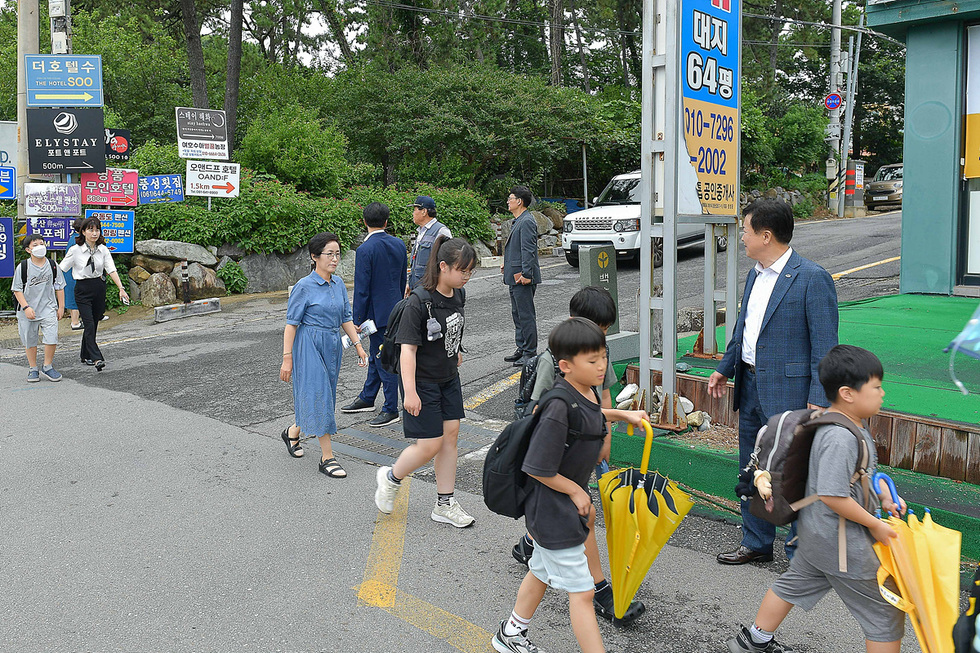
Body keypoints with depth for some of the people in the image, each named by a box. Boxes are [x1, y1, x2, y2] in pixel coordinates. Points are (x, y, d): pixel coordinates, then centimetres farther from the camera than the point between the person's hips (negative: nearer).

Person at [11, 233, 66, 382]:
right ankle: (33, 369, 23)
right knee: (30, 341, 8)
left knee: (51, 338, -10)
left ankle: (47, 367, 8)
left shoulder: (52, 266, 3)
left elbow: (59, 287, 10)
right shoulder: (23, 267, -4)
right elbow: (17, 289, -4)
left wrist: (61, 307, 8)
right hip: (28, 311, -1)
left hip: (49, 309, 1)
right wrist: (26, 307, -13)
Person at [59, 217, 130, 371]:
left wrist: (121, 288, -11)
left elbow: (111, 270, -1)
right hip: (83, 290, -4)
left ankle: (85, 355, 27)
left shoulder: (103, 250, 3)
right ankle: (97, 358, -19)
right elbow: (61, 268, -2)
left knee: (93, 324, 11)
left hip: (99, 288, 4)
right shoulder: (75, 250, -6)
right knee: (89, 325, -13)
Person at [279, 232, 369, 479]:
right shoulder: (304, 287, -12)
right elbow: (291, 324, -11)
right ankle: (327, 458, -2)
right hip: (309, 346, -7)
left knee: (324, 396, 14)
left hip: (332, 345, 7)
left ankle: (293, 432, 39)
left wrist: (358, 345, 8)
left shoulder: (338, 284, 6)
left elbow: (345, 318, 14)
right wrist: (287, 358, -14)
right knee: (318, 396, -7)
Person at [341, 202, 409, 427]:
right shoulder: (399, 244, 3)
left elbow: (361, 289, -17)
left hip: (378, 312, -8)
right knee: (376, 355, 20)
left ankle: (391, 410, 10)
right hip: (394, 308, 8)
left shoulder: (365, 250, -18)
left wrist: (357, 321, -11)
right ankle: (366, 399, 35)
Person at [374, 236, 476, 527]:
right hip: (423, 382, -7)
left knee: (450, 436, 8)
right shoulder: (419, 302, -23)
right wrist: (410, 392, -27)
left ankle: (445, 504, 19)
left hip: (448, 378, 7)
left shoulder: (458, 295, -1)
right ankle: (391, 477, 25)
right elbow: (408, 348, -24)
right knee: (430, 445, -4)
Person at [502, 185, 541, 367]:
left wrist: (526, 274, -24)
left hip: (523, 278, -11)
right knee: (517, 314, 16)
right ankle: (521, 349, 25)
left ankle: (530, 353, 2)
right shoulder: (518, 221, 16)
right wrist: (508, 264, 17)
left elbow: (528, 250, -21)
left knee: (526, 315, -5)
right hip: (515, 276, 11)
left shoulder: (527, 221, -16)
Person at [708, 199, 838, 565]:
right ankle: (756, 543, 33)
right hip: (750, 387, 9)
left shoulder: (812, 279, -15)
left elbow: (824, 346, -16)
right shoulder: (755, 275, 11)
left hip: (788, 391, -8)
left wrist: (819, 400, -20)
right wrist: (725, 369, 26)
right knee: (752, 470, 18)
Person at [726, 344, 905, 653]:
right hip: (841, 541, -11)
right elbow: (833, 495, -31)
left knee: (794, 583, 25)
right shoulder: (839, 438, -28)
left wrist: (885, 497, 8)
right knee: (886, 612, 4)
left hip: (816, 532, 11)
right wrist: (875, 525, -20)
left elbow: (865, 470, 21)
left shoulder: (853, 426, 5)